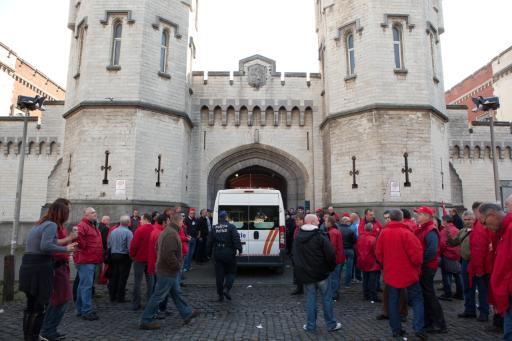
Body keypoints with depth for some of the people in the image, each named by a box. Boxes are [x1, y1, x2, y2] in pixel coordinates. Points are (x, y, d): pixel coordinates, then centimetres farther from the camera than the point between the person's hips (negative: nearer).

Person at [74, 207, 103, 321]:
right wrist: (85, 247, -20)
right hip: (85, 260, -10)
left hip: (92, 260, 10)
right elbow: (78, 238, -28)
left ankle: (80, 309, 25)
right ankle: (86, 311, -3)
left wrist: (99, 258, 19)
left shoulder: (93, 226, 20)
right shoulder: (82, 225, -11)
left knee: (83, 285, 16)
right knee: (86, 285, -8)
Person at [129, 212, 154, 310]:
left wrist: (132, 255, 2)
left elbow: (134, 244, -15)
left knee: (137, 281, 5)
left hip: (139, 258, -4)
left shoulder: (140, 230, -14)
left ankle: (135, 304, 9)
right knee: (150, 280, 12)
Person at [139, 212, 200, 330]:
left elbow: (158, 248, 20)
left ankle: (187, 314, 30)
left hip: (169, 271, 11)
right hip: (168, 271, -11)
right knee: (158, 296, 1)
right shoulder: (172, 234, -24)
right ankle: (146, 321, 13)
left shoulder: (166, 231, 10)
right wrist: (177, 265, -17)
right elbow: (169, 254, -31)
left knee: (177, 294, 19)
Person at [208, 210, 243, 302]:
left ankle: (220, 295, 14)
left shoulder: (214, 228, 6)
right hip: (229, 253, -3)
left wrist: (211, 250, 22)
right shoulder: (231, 227, -5)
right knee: (231, 272, 10)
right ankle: (226, 289, -9)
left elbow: (210, 241, 10)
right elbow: (236, 239, -14)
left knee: (219, 274, 9)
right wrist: (239, 249, -12)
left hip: (217, 253, 3)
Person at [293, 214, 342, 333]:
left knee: (311, 298, 12)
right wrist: (331, 267, 1)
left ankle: (310, 325, 16)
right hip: (321, 273, -4)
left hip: (306, 274, 4)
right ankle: (331, 324, 18)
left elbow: (295, 256, 13)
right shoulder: (320, 238, -15)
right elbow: (330, 255, -16)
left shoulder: (297, 239, 4)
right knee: (327, 298, 8)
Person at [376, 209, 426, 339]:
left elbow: (378, 253, 3)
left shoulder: (383, 233, -3)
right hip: (408, 273, -3)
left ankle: (396, 329, 16)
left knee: (393, 301, 12)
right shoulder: (406, 233, -17)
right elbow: (416, 254, -17)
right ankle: (419, 329, 1)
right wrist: (418, 265, 4)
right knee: (416, 300, 9)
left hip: (391, 273, 3)